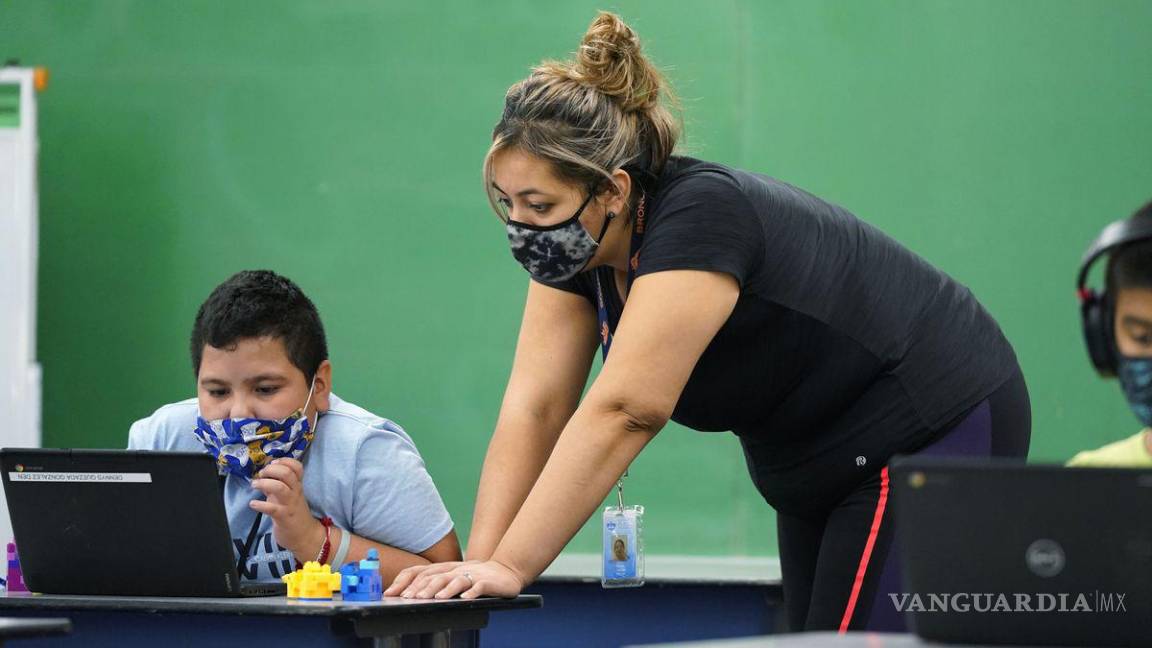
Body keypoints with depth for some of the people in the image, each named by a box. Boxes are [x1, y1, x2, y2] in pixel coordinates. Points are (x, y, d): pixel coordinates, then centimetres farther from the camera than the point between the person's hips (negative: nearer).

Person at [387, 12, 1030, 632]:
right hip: (820, 469, 9)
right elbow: (535, 408, -8)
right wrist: (478, 565, -19)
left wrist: (510, 568, -39)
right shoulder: (578, 248, -5)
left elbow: (622, 410, -37)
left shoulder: (699, 218, -30)